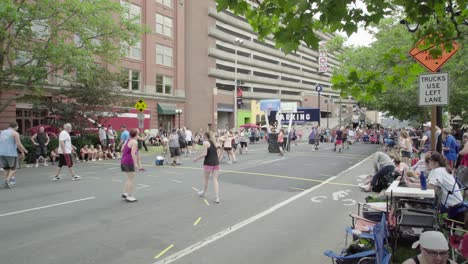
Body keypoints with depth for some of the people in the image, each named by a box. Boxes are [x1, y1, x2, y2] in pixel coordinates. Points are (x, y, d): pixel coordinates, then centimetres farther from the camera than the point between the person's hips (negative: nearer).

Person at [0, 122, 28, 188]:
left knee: (6, 169, 16)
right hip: (11, 153, -5)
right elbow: (19, 144, -12)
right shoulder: (15, 133, -4)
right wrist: (22, 152, -1)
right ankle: (7, 181, -13)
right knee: (13, 169, 7)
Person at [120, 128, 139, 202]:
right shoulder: (134, 142, -13)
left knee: (129, 178, 20)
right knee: (131, 179, -1)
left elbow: (122, 150, 17)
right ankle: (130, 196, 1)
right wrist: (135, 163, -22)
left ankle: (125, 193, 22)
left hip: (123, 161, 9)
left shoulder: (127, 140, 13)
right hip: (129, 162, -9)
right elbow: (133, 153, -22)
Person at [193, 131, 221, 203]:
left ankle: (204, 192, 35)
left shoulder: (206, 142, -7)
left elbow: (205, 154, -16)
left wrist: (197, 158, -7)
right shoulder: (213, 142, 14)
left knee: (205, 178, 16)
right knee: (215, 179, 4)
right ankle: (217, 198, -4)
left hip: (208, 163, -6)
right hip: (216, 162, 6)